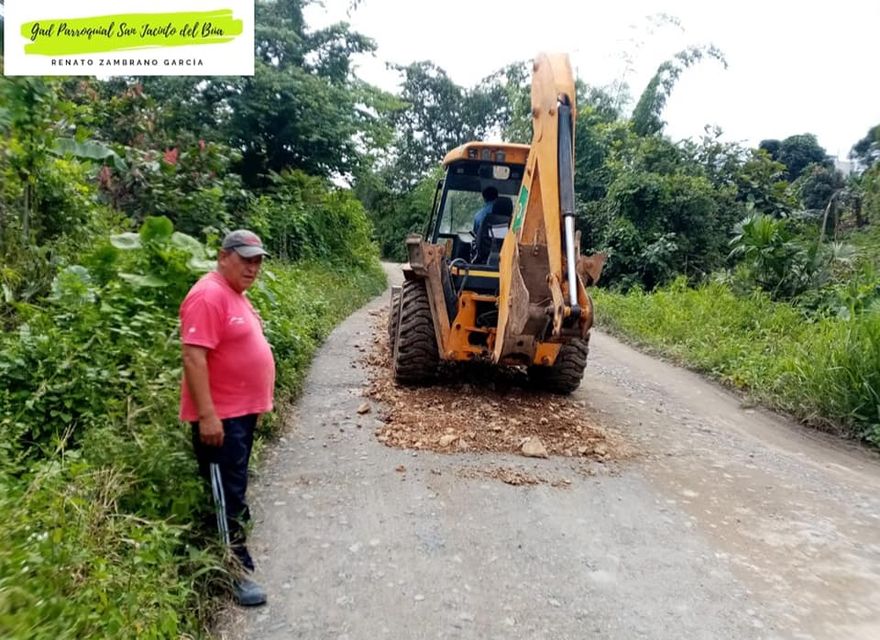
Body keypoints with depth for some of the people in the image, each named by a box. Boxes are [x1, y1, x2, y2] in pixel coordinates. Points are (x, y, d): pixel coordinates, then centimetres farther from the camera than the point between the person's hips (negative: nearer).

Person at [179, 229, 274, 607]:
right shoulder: (209, 295, -19)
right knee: (226, 493, 0)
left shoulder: (236, 294, 12)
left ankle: (237, 524, 38)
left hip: (243, 410, 10)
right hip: (220, 416, -10)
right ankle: (237, 570, 9)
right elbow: (194, 357, -25)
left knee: (236, 486, 22)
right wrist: (207, 415, -27)